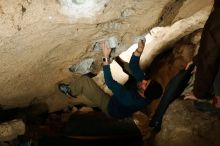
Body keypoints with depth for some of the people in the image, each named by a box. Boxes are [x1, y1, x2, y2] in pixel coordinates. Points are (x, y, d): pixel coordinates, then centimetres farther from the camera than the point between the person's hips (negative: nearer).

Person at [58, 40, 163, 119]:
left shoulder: (130, 99, -46)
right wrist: (139, 51, -33)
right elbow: (133, 66, -18)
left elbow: (110, 82, -43)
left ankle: (70, 91, 23)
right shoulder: (146, 96, -25)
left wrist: (106, 57, -43)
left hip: (110, 107, -7)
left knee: (84, 80, -7)